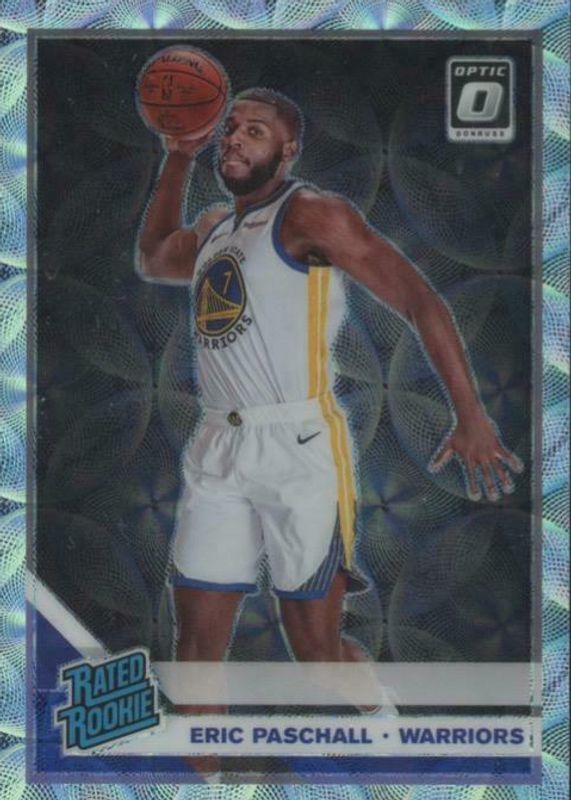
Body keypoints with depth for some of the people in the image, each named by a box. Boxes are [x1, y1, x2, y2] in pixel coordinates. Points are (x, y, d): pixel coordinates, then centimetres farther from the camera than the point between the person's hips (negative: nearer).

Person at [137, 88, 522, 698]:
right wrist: (179, 158, 28)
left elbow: (419, 300, -11)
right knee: (196, 643, 6)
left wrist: (471, 417, -19)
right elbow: (151, 260, 39)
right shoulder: (212, 228, 17)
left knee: (316, 646, 3)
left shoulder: (310, 214, -7)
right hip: (216, 448, 7)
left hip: (299, 448, -7)